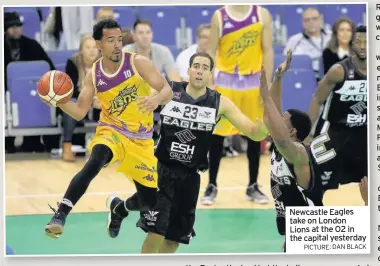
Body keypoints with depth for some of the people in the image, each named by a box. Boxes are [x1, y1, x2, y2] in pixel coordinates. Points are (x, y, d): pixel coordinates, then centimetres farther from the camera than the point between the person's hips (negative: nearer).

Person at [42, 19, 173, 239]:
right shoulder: (94, 75, -1)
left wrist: (157, 99, -37)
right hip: (111, 132, -1)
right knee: (95, 161, -37)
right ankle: (60, 215, -38)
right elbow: (80, 112, 2)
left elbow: (167, 91, -14)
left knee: (149, 201, 5)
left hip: (141, 139, 1)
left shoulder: (138, 63, -9)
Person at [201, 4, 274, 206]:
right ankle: (212, 186, 11)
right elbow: (211, 52, -1)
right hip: (225, 80, -1)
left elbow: (268, 50, 0)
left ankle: (253, 186, 17)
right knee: (217, 134, 0)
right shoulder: (219, 16, -4)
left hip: (253, 81, 1)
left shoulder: (262, 14, -1)